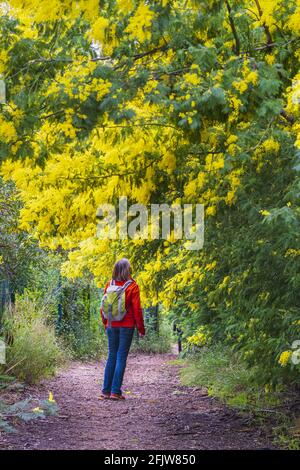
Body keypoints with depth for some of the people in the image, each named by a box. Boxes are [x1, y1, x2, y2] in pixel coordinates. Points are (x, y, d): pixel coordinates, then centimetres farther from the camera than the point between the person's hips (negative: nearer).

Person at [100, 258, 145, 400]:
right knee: (121, 357, 0)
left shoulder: (109, 285, 4)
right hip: (126, 326, -4)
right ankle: (115, 391, -1)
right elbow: (136, 309, -7)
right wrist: (141, 328, 0)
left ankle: (106, 390, 11)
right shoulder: (132, 286, -7)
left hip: (112, 326, 4)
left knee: (111, 356, 12)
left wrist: (105, 324, 20)